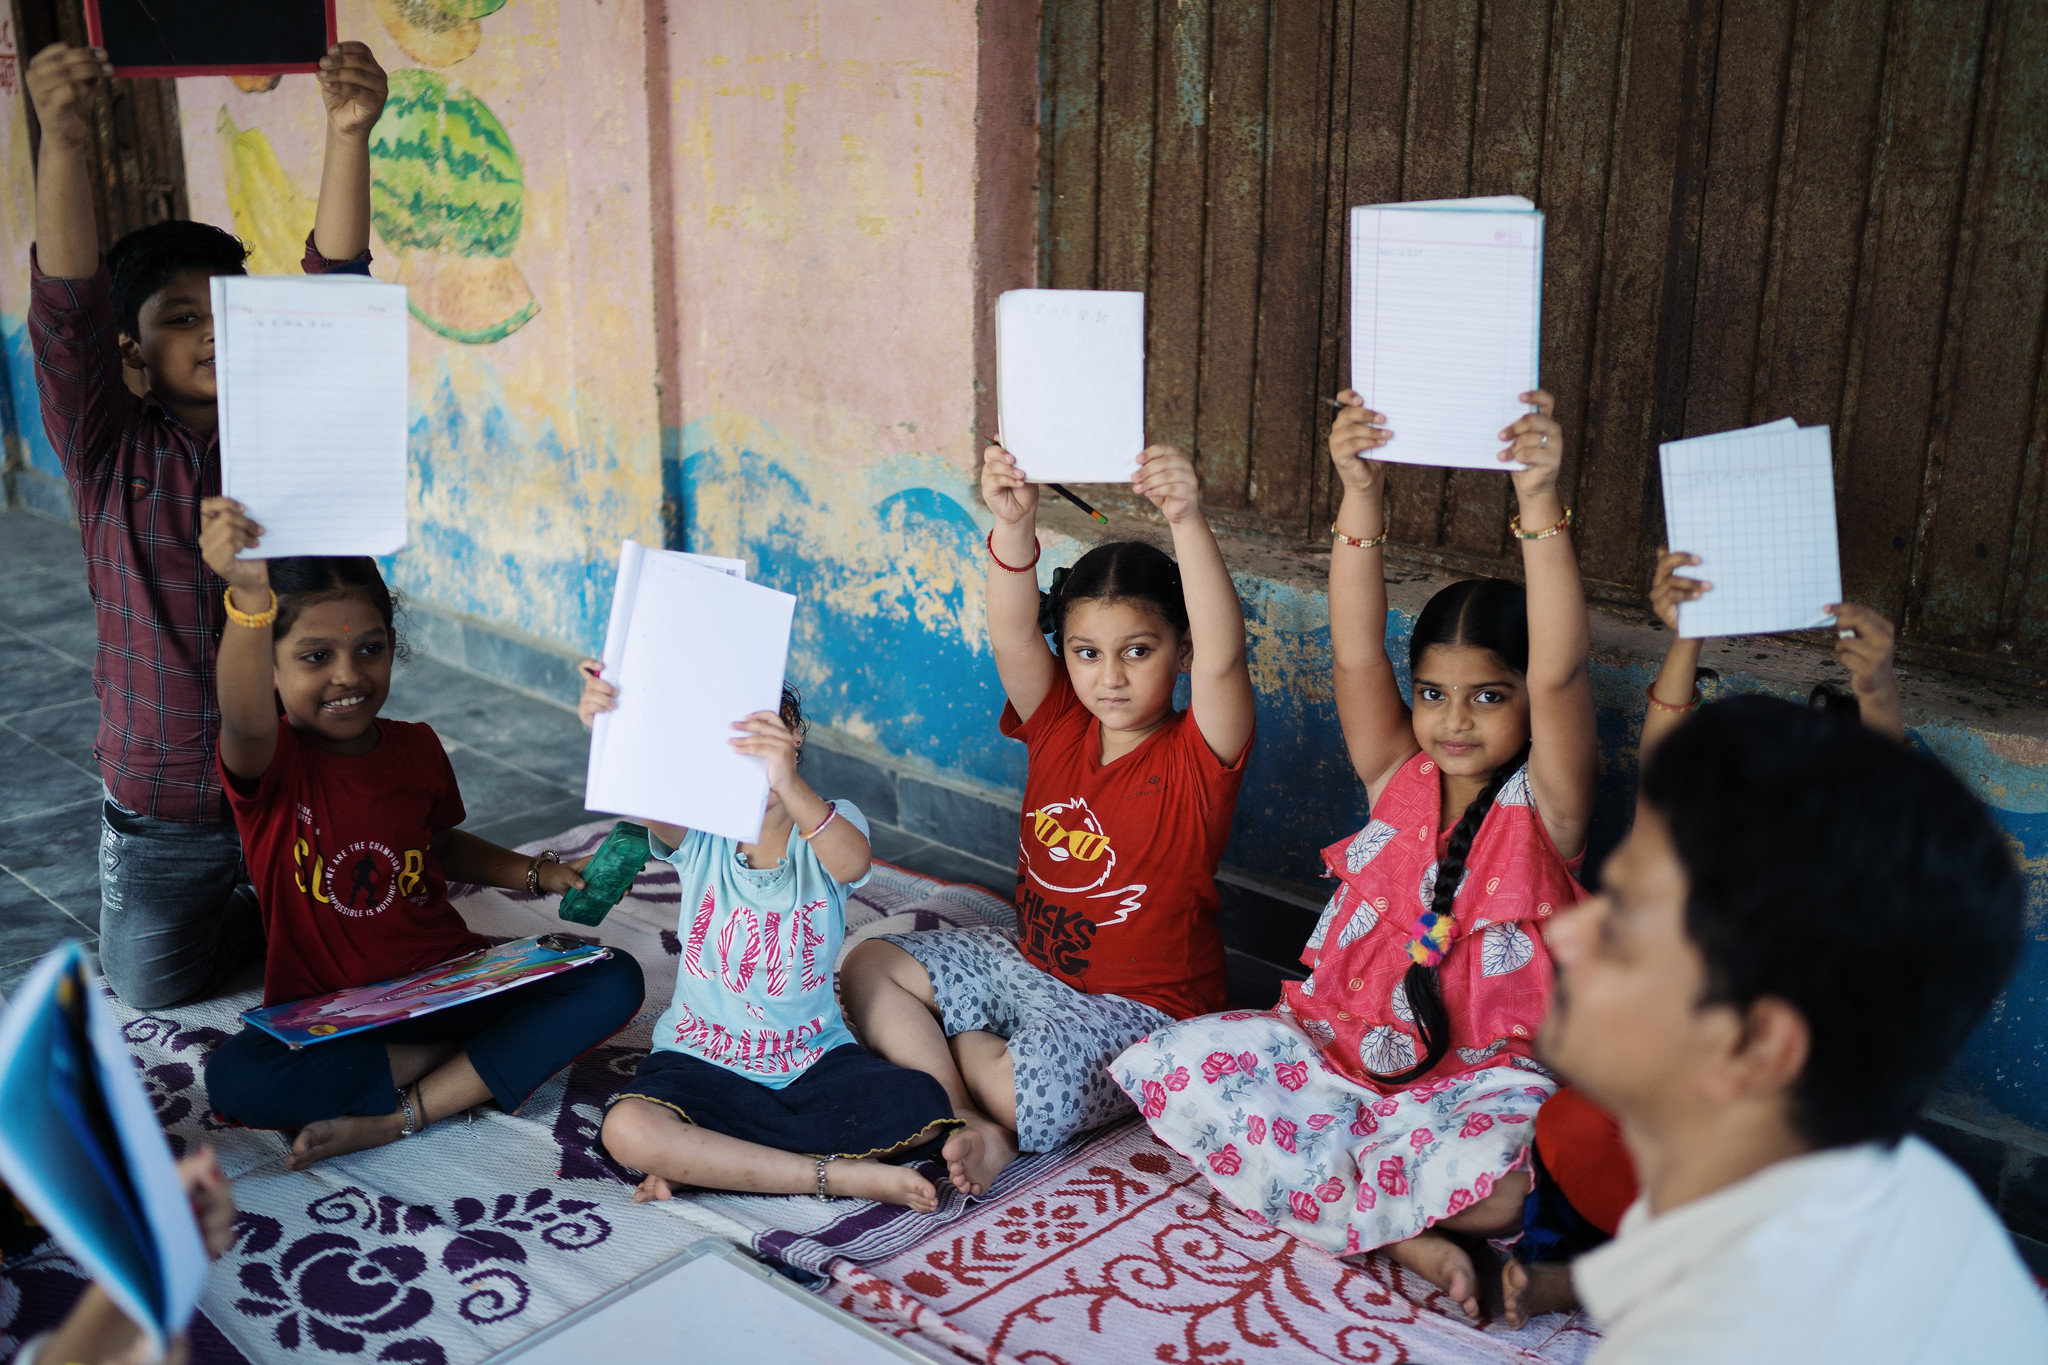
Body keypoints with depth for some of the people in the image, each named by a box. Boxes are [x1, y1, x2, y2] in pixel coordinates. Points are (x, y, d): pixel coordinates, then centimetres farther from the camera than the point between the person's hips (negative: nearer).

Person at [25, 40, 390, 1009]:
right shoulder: (110, 454, -8)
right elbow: (64, 310, -23)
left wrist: (349, 135, -31)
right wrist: (62, 140, -38)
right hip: (160, 808, 0)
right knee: (155, 984, 12)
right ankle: (235, 910, 42)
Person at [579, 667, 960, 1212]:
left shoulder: (829, 823, -7)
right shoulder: (699, 831, -4)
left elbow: (852, 862, -34)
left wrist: (788, 783, -55)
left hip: (814, 1059, 1)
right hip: (701, 1060, -1)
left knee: (921, 1108, -25)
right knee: (627, 1129, -32)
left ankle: (700, 1160, -15)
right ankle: (838, 1174, -20)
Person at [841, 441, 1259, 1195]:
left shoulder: (1197, 755, -16)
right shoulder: (1058, 724, -3)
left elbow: (1222, 655, -36)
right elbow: (1011, 634, -20)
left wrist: (1189, 523, -50)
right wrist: (1014, 523, -38)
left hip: (1139, 1009, -7)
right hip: (1030, 964, 7)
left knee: (1030, 1093, -33)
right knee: (869, 965, 0)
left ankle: (962, 1046, 0)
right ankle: (970, 1123, -15)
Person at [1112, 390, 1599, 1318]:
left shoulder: (1542, 807, -7)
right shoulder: (1398, 780, 2)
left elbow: (1561, 677, -25)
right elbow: (1354, 653, -12)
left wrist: (1539, 505, -37)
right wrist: (1362, 493, -26)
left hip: (1478, 1075, -4)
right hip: (1339, 1046, 4)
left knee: (1501, 1182, -37)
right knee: (1174, 1066, -17)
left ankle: (1314, 1186, -7)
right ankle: (1400, 1234, -15)